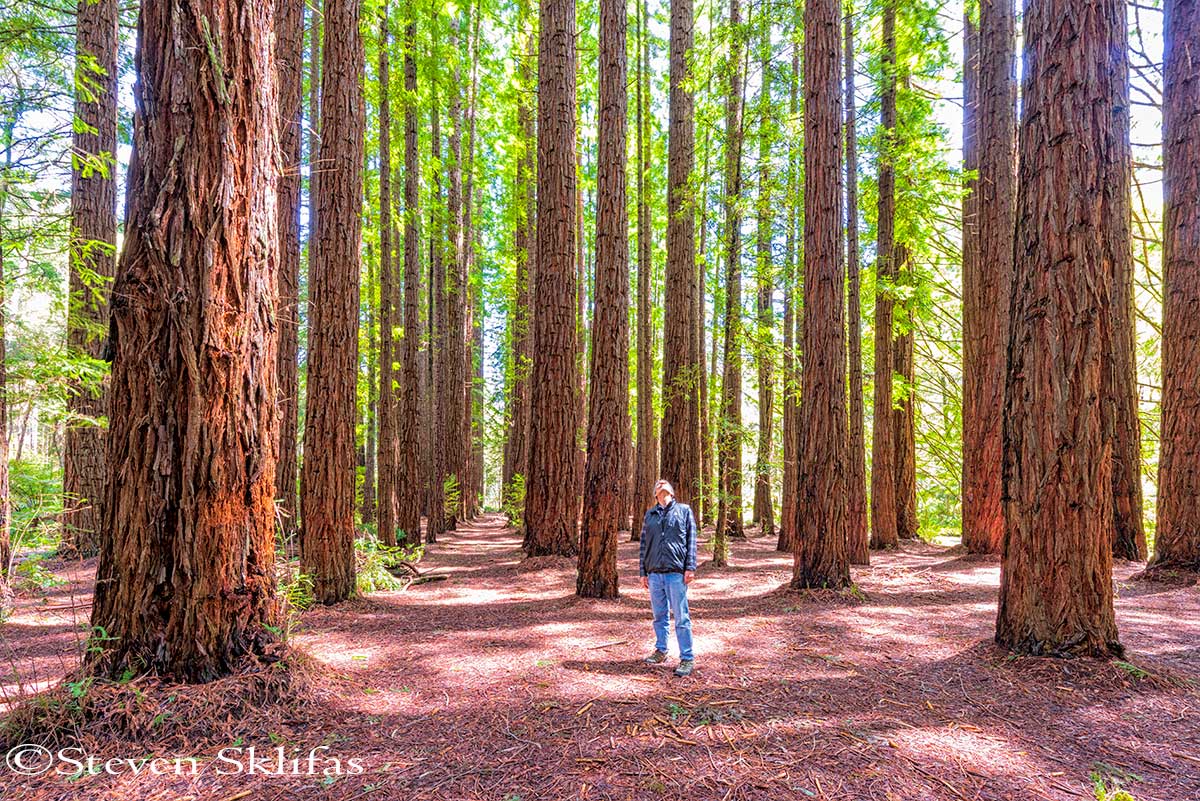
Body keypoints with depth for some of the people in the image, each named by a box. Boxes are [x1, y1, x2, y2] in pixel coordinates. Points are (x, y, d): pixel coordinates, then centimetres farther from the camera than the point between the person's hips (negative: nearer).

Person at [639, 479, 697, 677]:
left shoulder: (684, 510, 8)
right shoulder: (649, 515, 16)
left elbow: (691, 540, 2)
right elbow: (644, 545, 17)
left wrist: (690, 567, -6)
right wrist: (643, 572, 12)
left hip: (676, 573, -3)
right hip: (654, 573, 4)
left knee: (681, 617, -3)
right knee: (659, 615, 11)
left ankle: (687, 659, 3)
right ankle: (661, 651, 25)